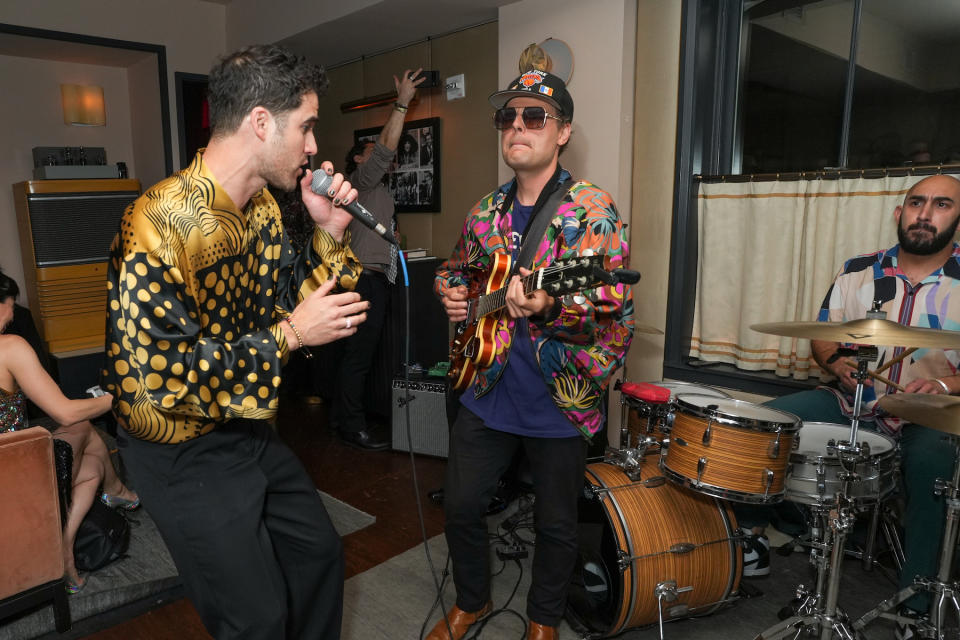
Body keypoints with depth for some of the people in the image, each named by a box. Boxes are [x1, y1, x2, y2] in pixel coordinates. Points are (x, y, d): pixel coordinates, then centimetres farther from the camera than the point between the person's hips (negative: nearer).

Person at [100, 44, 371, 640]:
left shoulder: (262, 206, -1)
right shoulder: (159, 223, -28)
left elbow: (289, 301, 7)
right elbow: (160, 375, -29)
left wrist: (329, 234, -8)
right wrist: (288, 335, -26)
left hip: (250, 430, 8)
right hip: (185, 452, -8)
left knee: (320, 552, 22)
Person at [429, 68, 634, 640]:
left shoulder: (593, 210, -12)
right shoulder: (486, 212, 6)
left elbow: (617, 311, -20)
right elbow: (454, 267, 22)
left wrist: (548, 309, -38)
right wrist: (453, 291, -1)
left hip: (560, 401, -4)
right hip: (487, 393, 5)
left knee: (557, 525, 13)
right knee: (461, 505, 14)